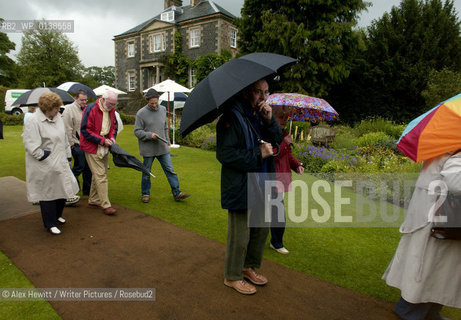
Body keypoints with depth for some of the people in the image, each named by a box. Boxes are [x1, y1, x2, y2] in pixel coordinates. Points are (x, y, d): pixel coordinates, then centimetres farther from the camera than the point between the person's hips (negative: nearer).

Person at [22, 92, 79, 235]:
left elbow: (64, 140, 17)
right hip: (45, 168, -7)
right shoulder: (33, 122, -15)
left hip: (60, 164, 7)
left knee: (63, 190, 15)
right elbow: (32, 146, -18)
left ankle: (57, 215, 39)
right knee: (48, 194, 5)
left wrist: (68, 157, 17)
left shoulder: (58, 118, 9)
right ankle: (50, 224, 21)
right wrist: (46, 158, -15)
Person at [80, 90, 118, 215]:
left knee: (98, 175, 14)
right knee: (100, 175, -9)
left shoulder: (111, 109, 5)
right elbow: (85, 130, -17)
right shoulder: (91, 109, -17)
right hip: (92, 148, -7)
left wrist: (112, 137, -1)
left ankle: (93, 200, 27)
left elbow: (113, 125, 19)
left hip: (104, 147, 7)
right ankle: (105, 205, -4)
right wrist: (102, 140, -21)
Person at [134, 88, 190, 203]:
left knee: (170, 170, 1)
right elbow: (137, 131, -7)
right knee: (146, 173, 9)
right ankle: (145, 194, 26)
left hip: (162, 147, 3)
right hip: (148, 149, -3)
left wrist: (167, 140, 14)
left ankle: (177, 193, 7)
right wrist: (150, 135, -21)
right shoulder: (141, 113, -7)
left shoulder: (163, 109, 7)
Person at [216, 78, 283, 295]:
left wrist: (269, 120, -10)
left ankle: (249, 267, 41)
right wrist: (258, 154, -21)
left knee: (262, 230, 19)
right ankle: (232, 277, 28)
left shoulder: (260, 113, 9)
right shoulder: (232, 117, -16)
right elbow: (225, 154, -21)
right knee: (240, 236, 5)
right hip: (240, 187, -8)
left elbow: (276, 140, 7)